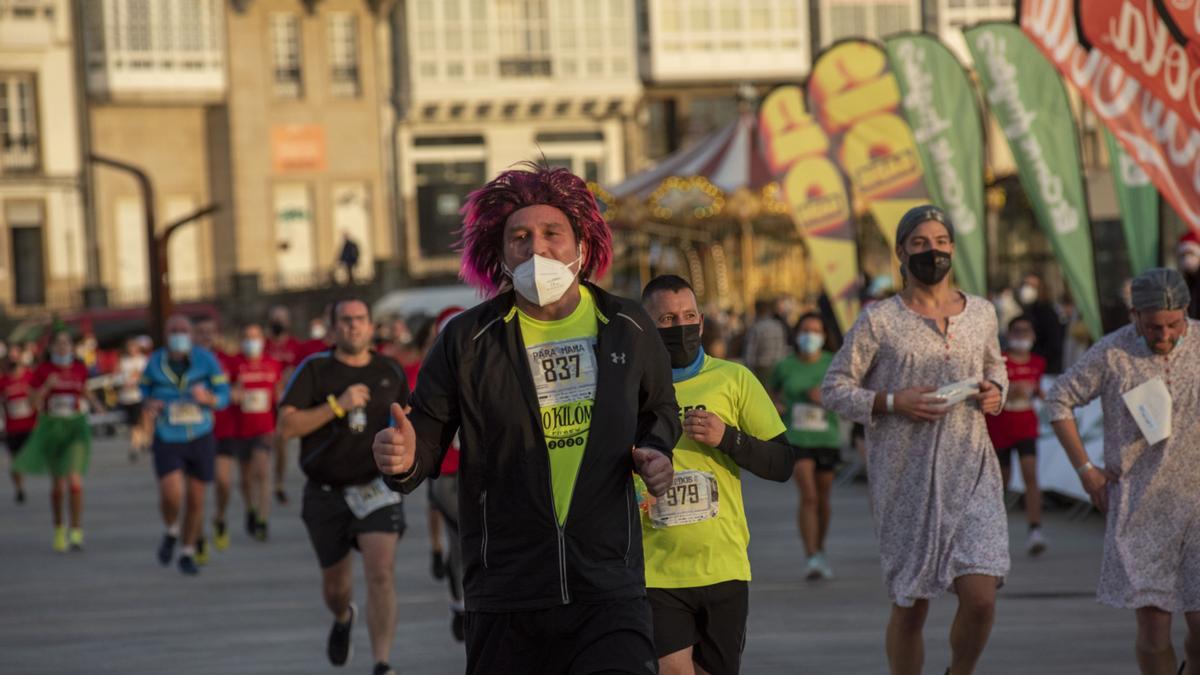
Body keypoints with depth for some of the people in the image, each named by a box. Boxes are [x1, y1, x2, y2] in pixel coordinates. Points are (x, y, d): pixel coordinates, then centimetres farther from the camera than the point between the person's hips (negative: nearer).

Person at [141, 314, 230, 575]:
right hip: (167, 440, -1)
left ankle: (188, 554, 27)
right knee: (171, 495, -18)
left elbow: (224, 396, -6)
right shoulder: (155, 363, -5)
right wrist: (148, 406, -13)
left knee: (195, 500, 7)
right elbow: (145, 392, 10)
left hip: (201, 439, 1)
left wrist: (208, 399, -28)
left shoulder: (206, 360, -9)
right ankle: (171, 532, 15)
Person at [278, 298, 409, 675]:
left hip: (377, 489, 0)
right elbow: (286, 427, -13)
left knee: (381, 573, -19)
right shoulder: (314, 370, -3)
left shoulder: (391, 372, 6)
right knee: (335, 580, 14)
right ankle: (343, 618, 51)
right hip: (326, 492, 0)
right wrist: (337, 405, -21)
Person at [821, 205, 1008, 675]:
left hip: (971, 473, 2)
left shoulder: (981, 313, 8)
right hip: (906, 478, -2)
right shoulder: (878, 322, -3)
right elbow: (834, 389, 0)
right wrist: (892, 402, -14)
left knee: (980, 599, -10)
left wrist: (995, 392, 3)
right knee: (910, 607, 4)